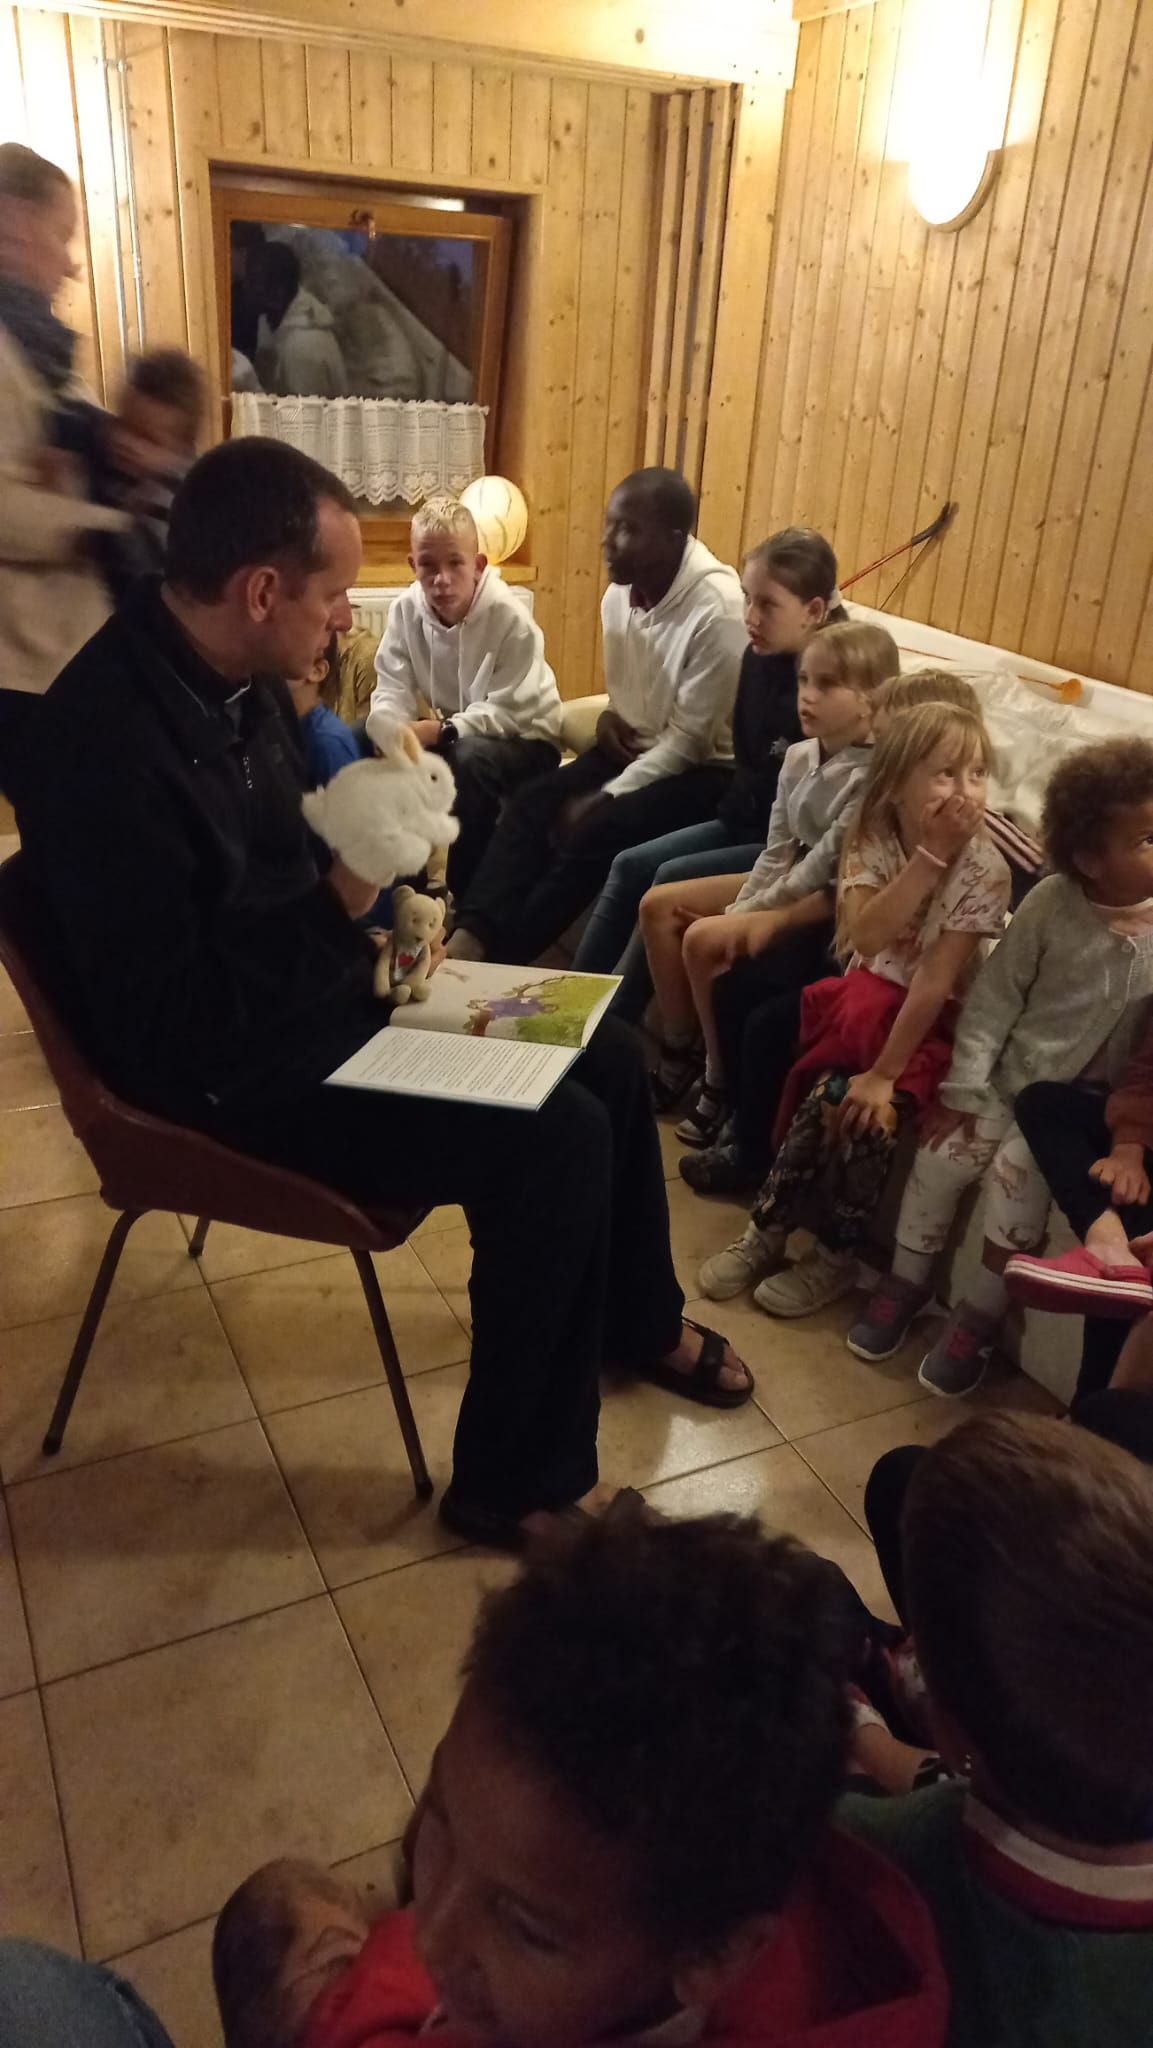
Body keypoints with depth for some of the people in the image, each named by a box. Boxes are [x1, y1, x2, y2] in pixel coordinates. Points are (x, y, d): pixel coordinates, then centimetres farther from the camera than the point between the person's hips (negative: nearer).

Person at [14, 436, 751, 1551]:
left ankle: (638, 1321, 32)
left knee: (606, 1059, 7)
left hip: (321, 1003, 9)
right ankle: (513, 1482, 0)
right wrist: (344, 905, -28)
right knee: (558, 1140, -21)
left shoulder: (236, 675, 0)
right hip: (228, 1076, -9)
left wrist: (378, 912, -2)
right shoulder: (108, 739, -28)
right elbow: (171, 1027, -28)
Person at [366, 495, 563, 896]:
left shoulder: (511, 619, -25)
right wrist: (393, 735, -33)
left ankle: (468, 891, -19)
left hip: (523, 741, -5)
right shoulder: (405, 609, -11)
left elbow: (508, 713, -25)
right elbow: (391, 691, -11)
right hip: (450, 734, 5)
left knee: (471, 758, -37)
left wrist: (440, 730, -35)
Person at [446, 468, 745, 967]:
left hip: (705, 768, -7)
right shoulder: (619, 594, 0)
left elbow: (690, 738, -20)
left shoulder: (717, 612, -23)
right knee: (532, 803, -16)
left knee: (596, 831, -28)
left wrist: (605, 798, -22)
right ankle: (470, 936, -24)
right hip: (638, 748, 7)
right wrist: (611, 716, -6)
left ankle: (502, 956, -17)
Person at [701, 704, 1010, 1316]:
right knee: (828, 1093, -22)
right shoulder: (871, 837, -7)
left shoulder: (984, 870, -17)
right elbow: (865, 935, -22)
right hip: (869, 997, 3)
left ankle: (834, 1257, -2)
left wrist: (885, 1073, -24)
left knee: (866, 1106, -25)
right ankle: (767, 1230, -2)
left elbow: (936, 978, -21)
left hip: (935, 1021, -3)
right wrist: (928, 855, -29)